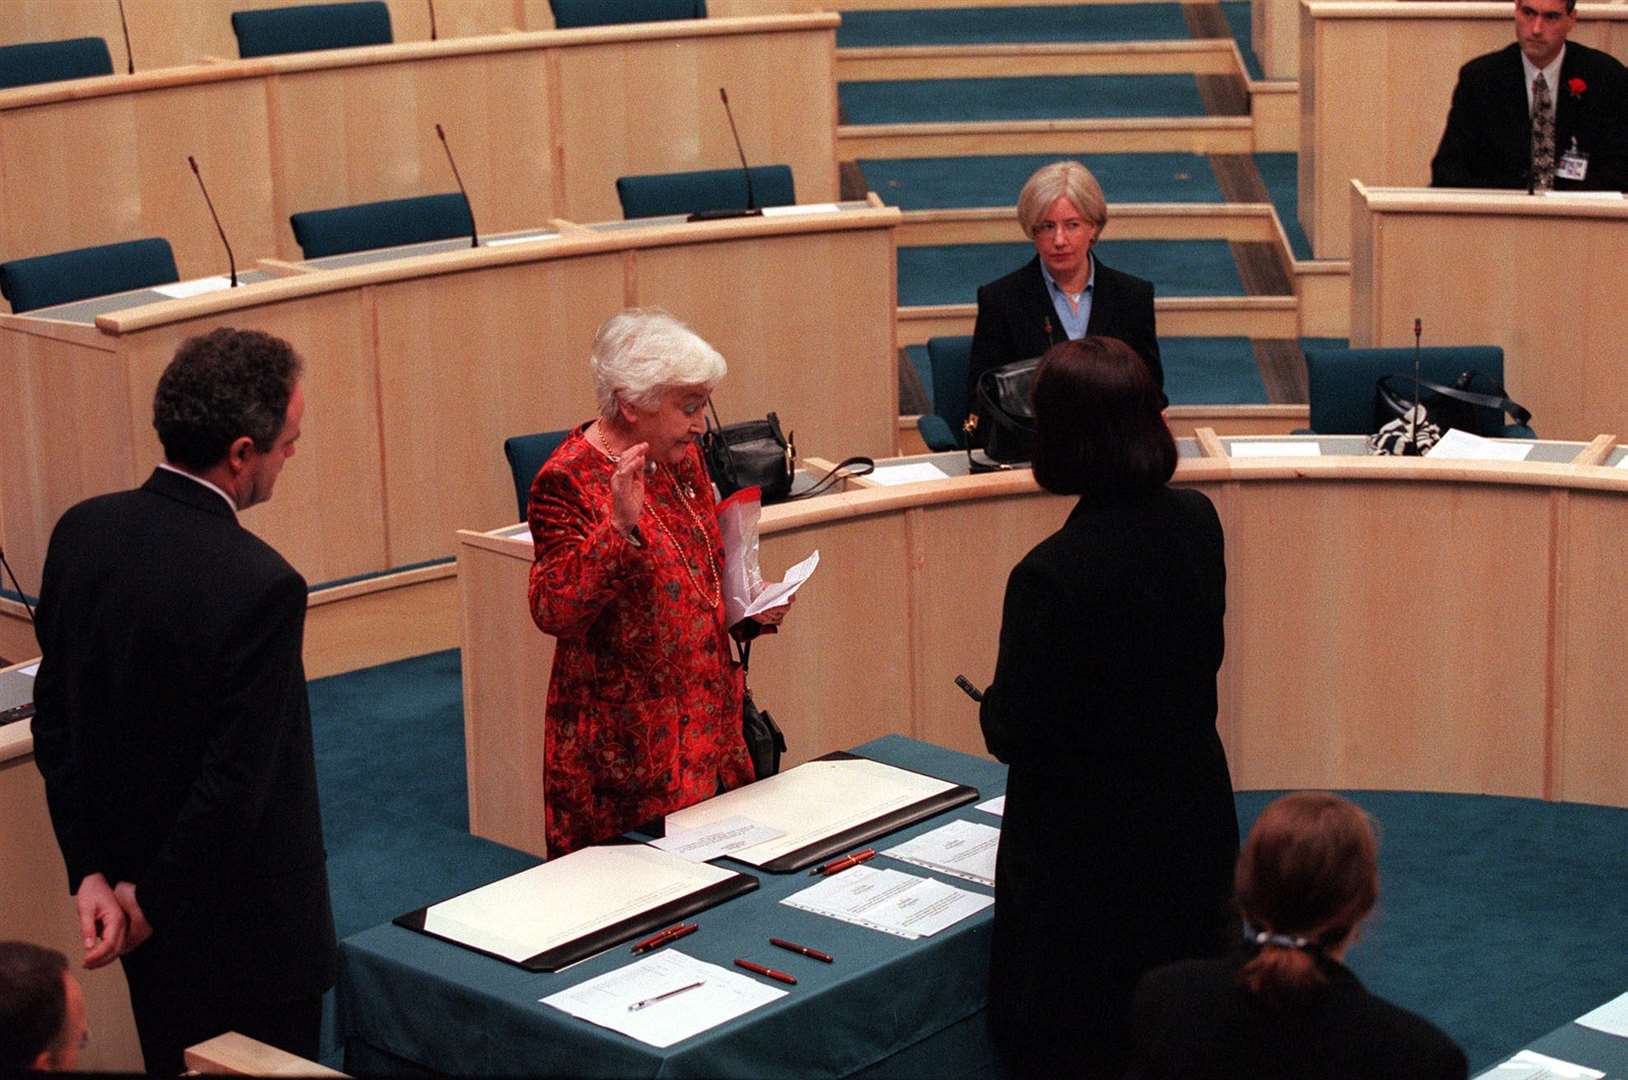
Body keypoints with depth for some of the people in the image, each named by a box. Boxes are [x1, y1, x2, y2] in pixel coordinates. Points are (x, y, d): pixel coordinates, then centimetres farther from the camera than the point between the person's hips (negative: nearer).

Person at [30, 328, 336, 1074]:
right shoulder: (259, 587, -26)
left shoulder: (83, 532, -5)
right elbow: (236, 782, -23)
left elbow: (53, 720, 0)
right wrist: (151, 900, -10)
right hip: (247, 924, -7)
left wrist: (90, 872, 1)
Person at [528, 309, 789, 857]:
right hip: (625, 745, -8)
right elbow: (553, 611, -25)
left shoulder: (681, 458, 8)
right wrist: (621, 528, -36)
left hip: (707, 723, 8)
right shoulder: (569, 482, -15)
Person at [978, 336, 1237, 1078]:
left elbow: (1014, 734, -19)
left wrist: (993, 705, 0)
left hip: (1090, 849, -7)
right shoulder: (1195, 523, -5)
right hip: (1191, 819, 7)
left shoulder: (1053, 575, -27)